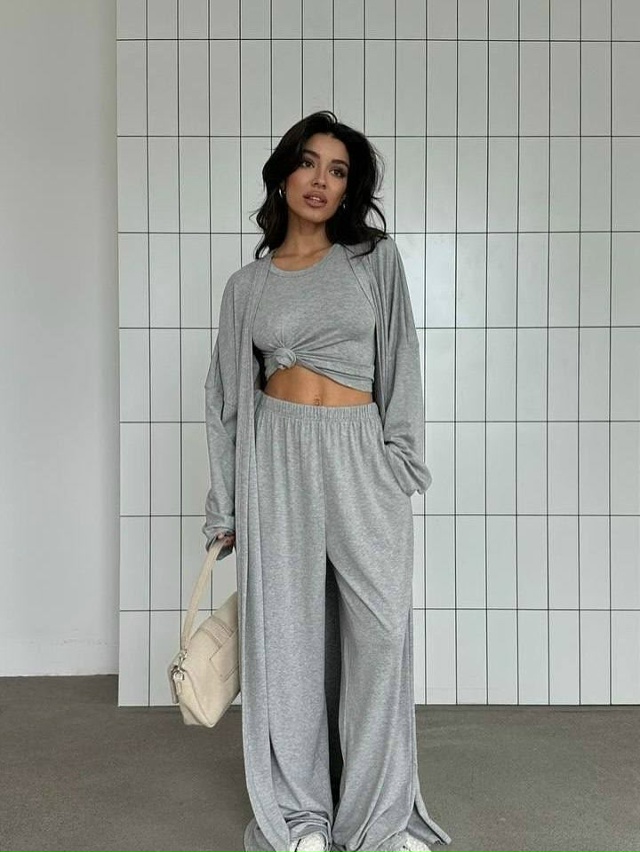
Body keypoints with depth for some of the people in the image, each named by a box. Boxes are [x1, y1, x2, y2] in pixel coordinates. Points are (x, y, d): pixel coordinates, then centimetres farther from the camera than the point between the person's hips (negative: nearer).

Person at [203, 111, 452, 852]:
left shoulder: (376, 258, 7)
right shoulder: (247, 285, 8)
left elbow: (400, 363, 4)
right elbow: (228, 393, 10)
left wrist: (400, 456, -4)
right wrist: (228, 503, 7)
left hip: (359, 457, 0)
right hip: (278, 457, 0)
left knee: (379, 630, -3)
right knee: (287, 630, 3)